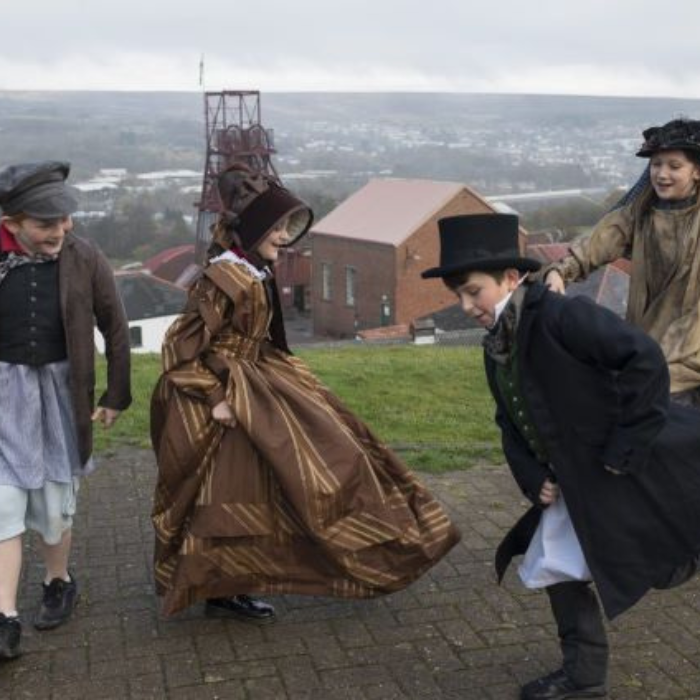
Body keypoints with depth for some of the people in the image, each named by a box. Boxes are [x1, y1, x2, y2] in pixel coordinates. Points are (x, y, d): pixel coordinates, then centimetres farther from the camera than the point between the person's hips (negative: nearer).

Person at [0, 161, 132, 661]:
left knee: (55, 504, 9)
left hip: (61, 390, 0)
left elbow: (116, 329, 3)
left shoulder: (85, 260, -7)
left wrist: (117, 397, 5)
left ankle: (59, 582, 35)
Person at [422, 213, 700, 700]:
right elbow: (512, 424, 13)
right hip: (579, 484, 9)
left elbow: (645, 359, -29)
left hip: (638, 473, -9)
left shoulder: (562, 317, -23)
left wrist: (626, 447, -25)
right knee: (554, 566, 12)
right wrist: (534, 478, -3)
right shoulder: (496, 349, 5)